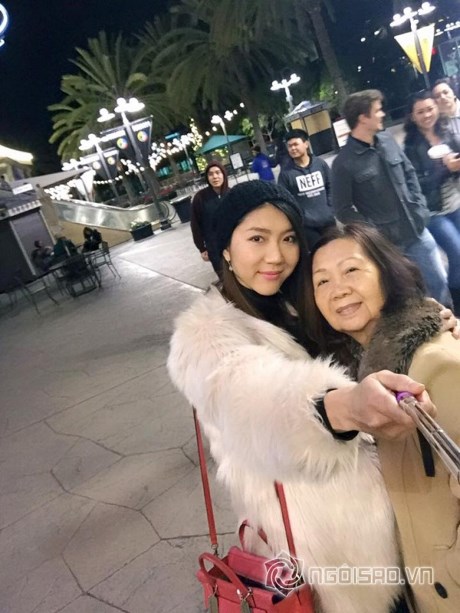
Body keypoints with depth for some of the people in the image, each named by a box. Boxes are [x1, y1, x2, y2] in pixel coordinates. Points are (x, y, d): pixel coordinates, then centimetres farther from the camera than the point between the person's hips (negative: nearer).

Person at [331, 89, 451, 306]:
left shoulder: (387, 140, 1)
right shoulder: (344, 163, -16)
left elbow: (409, 174, 13)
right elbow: (343, 210, -13)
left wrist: (420, 209, 3)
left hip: (417, 231, 6)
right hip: (386, 243, -5)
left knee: (439, 283, 17)